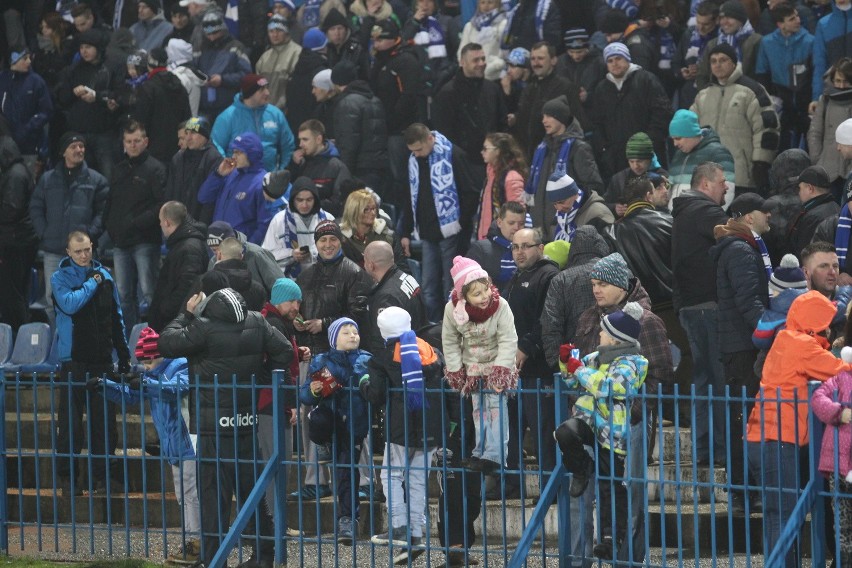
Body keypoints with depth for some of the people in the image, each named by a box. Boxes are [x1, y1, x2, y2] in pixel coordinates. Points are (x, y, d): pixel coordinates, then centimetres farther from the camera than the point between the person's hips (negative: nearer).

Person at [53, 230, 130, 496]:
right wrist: (92, 283, -10)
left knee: (104, 420, 5)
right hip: (73, 359, -4)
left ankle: (102, 474, 13)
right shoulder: (60, 277, -2)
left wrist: (123, 353, 14)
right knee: (71, 423, -2)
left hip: (102, 359, 4)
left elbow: (116, 316, 15)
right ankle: (68, 477, 4)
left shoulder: (104, 275, 10)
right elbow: (69, 304, -22)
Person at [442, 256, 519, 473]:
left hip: (497, 366, -4)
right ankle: (481, 451, 23)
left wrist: (500, 369, -26)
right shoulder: (453, 309, -19)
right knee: (478, 408, 12)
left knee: (496, 405, -10)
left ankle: (495, 454, -12)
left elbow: (508, 341, -21)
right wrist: (455, 370, -5)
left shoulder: (500, 306, -26)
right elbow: (450, 342, -4)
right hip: (472, 368, 4)